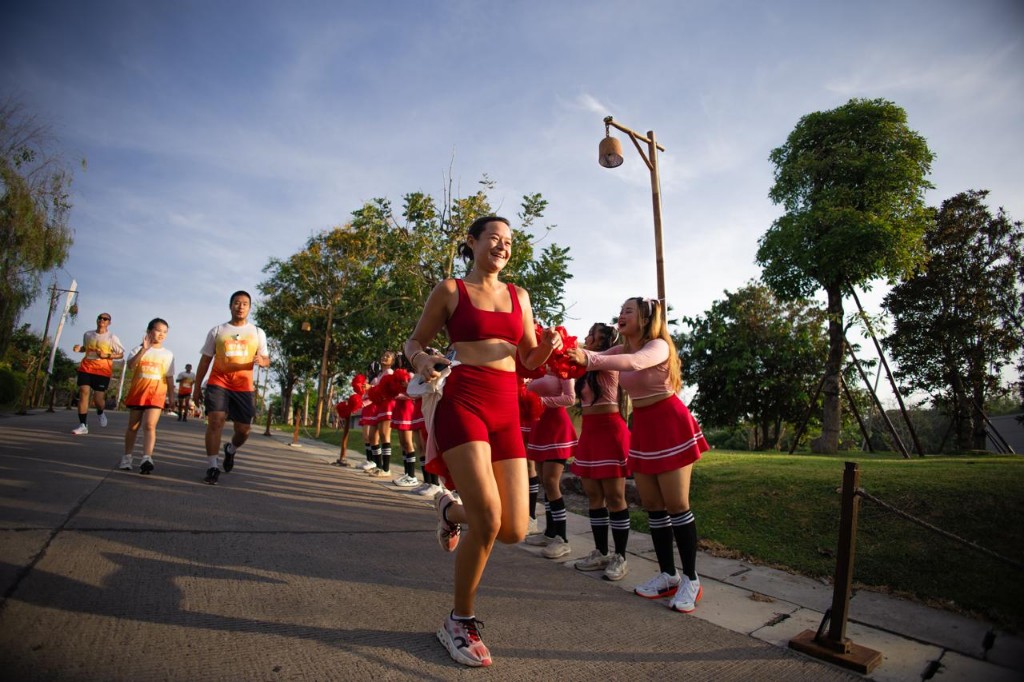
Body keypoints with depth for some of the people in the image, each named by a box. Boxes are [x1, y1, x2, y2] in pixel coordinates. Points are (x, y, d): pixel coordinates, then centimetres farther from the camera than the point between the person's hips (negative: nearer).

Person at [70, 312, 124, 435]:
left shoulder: (112, 338, -2)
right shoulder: (87, 335, 10)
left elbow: (121, 354, -1)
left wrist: (106, 355, -17)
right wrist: (79, 348, 4)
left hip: (103, 370, -3)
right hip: (86, 368, 3)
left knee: (98, 398, -4)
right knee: (83, 392, -8)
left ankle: (100, 413, 34)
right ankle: (83, 425, -5)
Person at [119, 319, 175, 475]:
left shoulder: (168, 354, 8)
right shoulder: (139, 349, 5)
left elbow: (169, 378, 9)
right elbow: (130, 365, -15)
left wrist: (170, 398, 5)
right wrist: (144, 349, -26)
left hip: (156, 394, -1)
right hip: (138, 392, 1)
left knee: (149, 425, -16)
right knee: (133, 426, 12)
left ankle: (146, 459, -25)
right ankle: (127, 457, 25)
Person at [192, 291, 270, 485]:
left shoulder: (257, 332, 8)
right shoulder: (217, 331, 8)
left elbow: (266, 360, 8)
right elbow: (205, 360, 10)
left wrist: (262, 361, -17)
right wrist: (197, 387, 7)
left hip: (244, 387, 1)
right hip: (218, 383, -1)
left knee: (243, 429, 4)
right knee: (215, 422, -14)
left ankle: (230, 450, 36)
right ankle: (212, 467, -7)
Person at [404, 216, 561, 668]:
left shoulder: (518, 296, 18)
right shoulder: (450, 290, 7)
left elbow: (530, 359, 20)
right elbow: (415, 342, 10)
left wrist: (548, 346, -2)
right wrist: (422, 362, -12)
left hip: (506, 411, 5)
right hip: (462, 402, -4)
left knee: (515, 531, -2)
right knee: (489, 521, -18)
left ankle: (451, 509, 32)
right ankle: (460, 622, 10)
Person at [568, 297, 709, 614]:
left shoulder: (658, 346, -16)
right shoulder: (621, 349, 7)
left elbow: (633, 362, -38)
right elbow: (592, 358, -7)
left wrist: (589, 359, -52)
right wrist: (571, 352, -28)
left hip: (669, 425, -7)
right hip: (642, 428, 7)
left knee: (676, 505, -3)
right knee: (652, 505, 9)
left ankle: (691, 580, 11)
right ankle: (667, 575, 21)